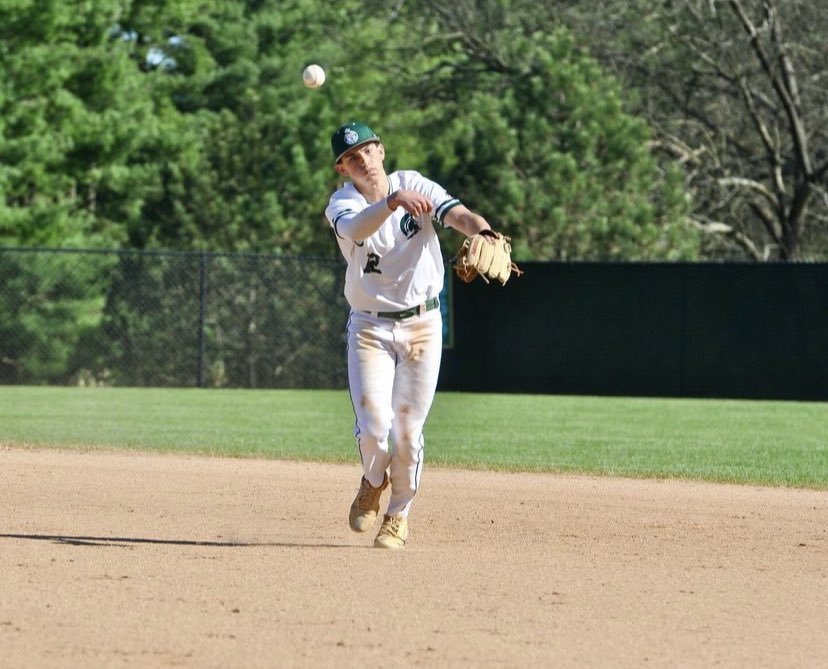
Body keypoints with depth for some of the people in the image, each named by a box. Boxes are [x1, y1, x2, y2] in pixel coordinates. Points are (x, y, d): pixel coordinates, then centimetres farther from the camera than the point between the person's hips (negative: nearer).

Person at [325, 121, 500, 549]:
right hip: (369, 327, -1)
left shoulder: (414, 186, -4)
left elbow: (457, 214, -21)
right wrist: (392, 202, -53)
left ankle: (399, 514, 23)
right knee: (374, 424, -13)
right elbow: (355, 228, -33)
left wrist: (481, 231, -44)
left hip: (422, 325, 1)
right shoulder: (342, 205, -9)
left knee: (408, 429, 1)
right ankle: (373, 482, 21)